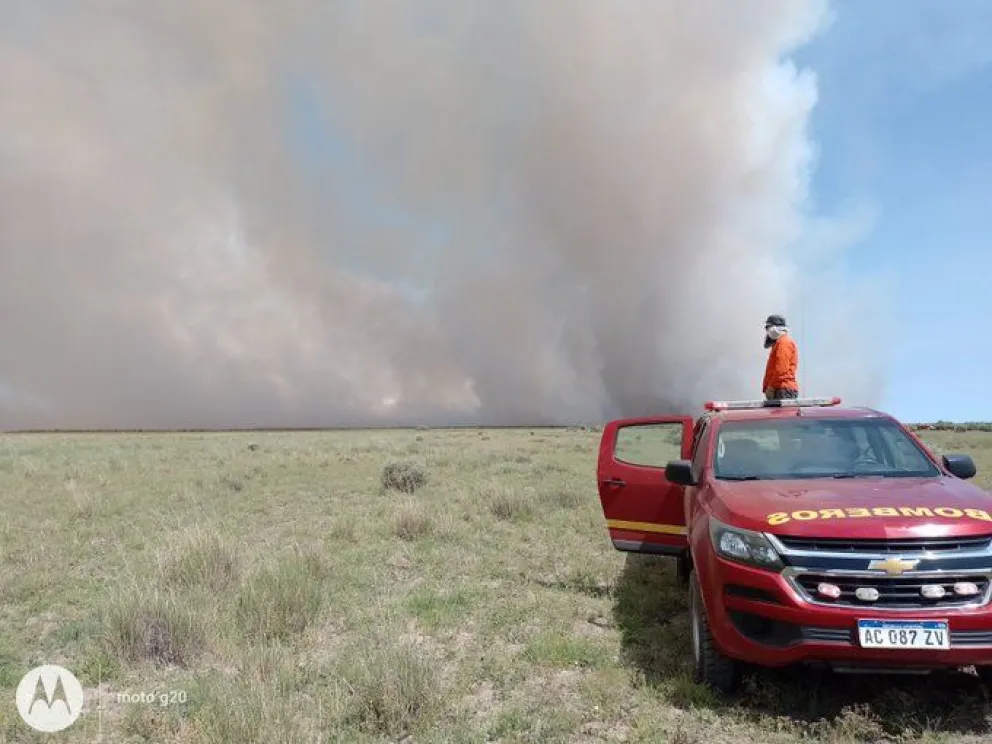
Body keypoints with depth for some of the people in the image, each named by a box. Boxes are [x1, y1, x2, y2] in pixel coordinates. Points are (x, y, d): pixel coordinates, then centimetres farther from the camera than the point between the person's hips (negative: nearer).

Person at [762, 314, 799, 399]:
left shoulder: (784, 342, -7)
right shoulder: (780, 342, 25)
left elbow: (781, 369, -17)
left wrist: (771, 387, -15)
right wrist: (767, 387, 16)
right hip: (782, 389, 10)